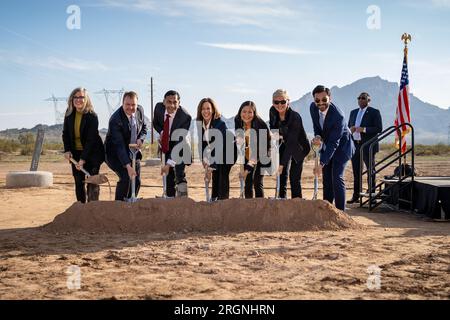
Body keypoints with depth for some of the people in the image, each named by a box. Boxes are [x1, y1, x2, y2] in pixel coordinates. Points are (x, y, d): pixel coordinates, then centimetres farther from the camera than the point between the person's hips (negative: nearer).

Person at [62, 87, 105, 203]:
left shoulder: (92, 116, -17)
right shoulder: (69, 114, -1)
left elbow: (91, 139, -21)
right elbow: (65, 133, 7)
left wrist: (83, 159, -26)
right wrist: (67, 150, -8)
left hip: (92, 153, -5)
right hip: (76, 153, 5)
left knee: (92, 182, -9)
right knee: (79, 183, 8)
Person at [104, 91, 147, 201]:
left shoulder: (140, 110, -8)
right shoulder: (115, 120, -28)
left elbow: (144, 127, 11)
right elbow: (119, 145, -33)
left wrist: (140, 139, -12)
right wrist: (128, 166, -41)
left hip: (133, 151, 6)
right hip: (115, 153, -6)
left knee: (137, 180, 4)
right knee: (125, 177, -21)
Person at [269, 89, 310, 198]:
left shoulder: (295, 117, -34)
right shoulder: (272, 111, -16)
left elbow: (291, 142, -37)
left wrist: (282, 164, -41)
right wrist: (275, 135, -17)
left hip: (298, 147, -5)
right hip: (284, 145, 5)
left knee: (294, 177, -9)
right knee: (282, 174, -6)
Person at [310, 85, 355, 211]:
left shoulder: (338, 116, -32)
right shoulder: (313, 108, -12)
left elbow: (334, 143, -31)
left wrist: (322, 164, -34)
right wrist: (317, 136, -19)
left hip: (341, 147, -6)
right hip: (327, 145, 7)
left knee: (337, 178, -15)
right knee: (327, 178, 8)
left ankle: (340, 211, -9)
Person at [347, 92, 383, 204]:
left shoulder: (374, 112, -2)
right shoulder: (353, 112, 16)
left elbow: (379, 128, -10)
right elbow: (348, 126, 22)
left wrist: (364, 129, -20)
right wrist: (350, 129, -2)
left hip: (368, 146, -5)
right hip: (355, 145, 5)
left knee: (370, 171, 3)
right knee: (356, 172, 6)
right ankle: (356, 196, 10)